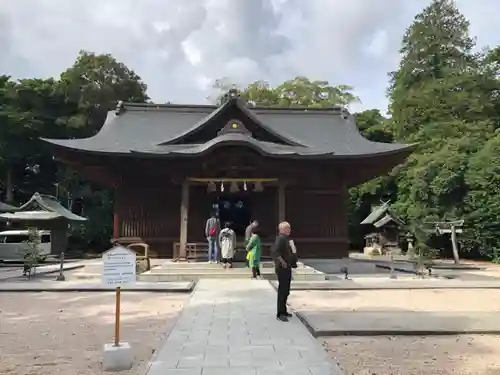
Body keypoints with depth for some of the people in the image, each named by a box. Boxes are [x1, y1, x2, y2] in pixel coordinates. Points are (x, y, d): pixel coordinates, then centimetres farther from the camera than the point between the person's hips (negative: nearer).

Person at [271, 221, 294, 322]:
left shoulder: (286, 238, 15)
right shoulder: (280, 238, -17)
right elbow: (274, 251, -31)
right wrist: (282, 262, -27)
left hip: (287, 268, 10)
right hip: (282, 268, -10)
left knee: (286, 291, 17)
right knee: (282, 291, -5)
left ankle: (283, 311, 28)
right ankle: (280, 314, 1)